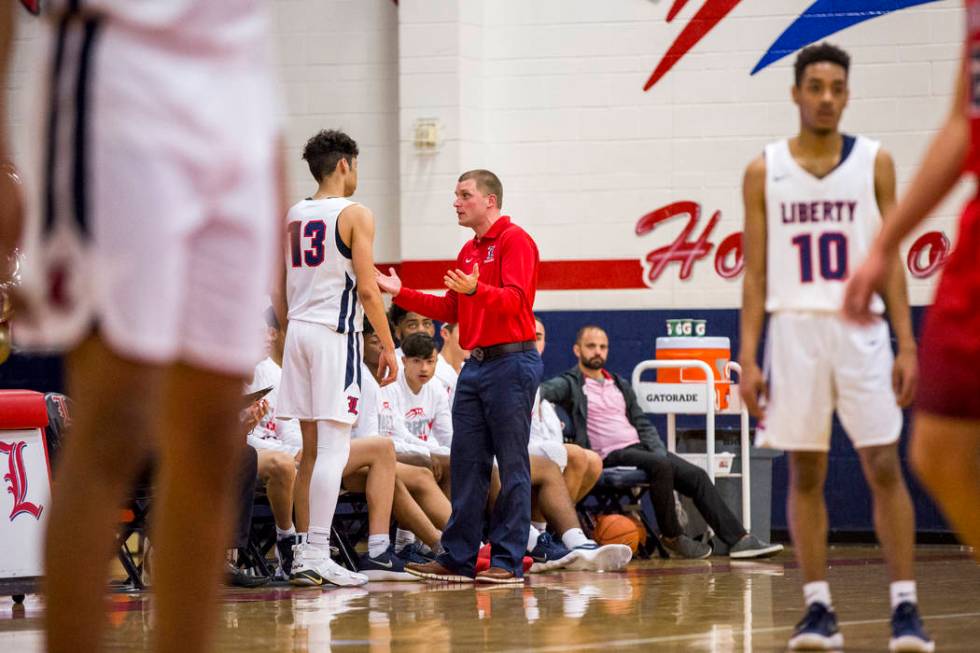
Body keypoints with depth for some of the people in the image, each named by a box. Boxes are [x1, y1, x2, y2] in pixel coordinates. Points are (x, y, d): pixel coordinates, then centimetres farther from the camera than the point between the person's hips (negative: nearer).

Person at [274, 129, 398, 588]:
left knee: (311, 448, 13)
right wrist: (388, 346, -6)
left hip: (298, 330, 7)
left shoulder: (292, 217, 13)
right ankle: (317, 554, -15)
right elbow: (366, 289, -11)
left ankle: (304, 550, 15)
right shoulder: (355, 215, -6)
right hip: (337, 331, -7)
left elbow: (279, 294, 15)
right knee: (333, 448, -8)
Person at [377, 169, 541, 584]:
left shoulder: (515, 241, -7)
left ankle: (508, 561, -3)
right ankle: (458, 558, 9)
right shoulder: (469, 251, 20)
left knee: (512, 464, -5)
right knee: (466, 463, 7)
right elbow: (450, 310, 22)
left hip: (511, 362, -9)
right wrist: (401, 293, 16)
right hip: (475, 364, 9)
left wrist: (475, 290, -35)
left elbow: (515, 299, -19)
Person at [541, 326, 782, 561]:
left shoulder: (620, 385, 25)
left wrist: (659, 451, 2)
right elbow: (543, 391, -18)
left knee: (697, 475, -10)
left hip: (640, 447, 7)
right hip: (610, 456, -7)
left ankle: (738, 539, -13)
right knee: (661, 467, -32)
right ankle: (671, 537, -18)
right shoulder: (570, 384, 4)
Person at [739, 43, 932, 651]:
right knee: (805, 473, 3)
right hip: (794, 330, 1)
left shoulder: (875, 162, 4)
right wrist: (748, 358, -2)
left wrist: (907, 345, -4)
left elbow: (891, 259, 3)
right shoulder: (765, 172, 5)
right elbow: (755, 274, 5)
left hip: (861, 330, -1)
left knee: (885, 467, -4)